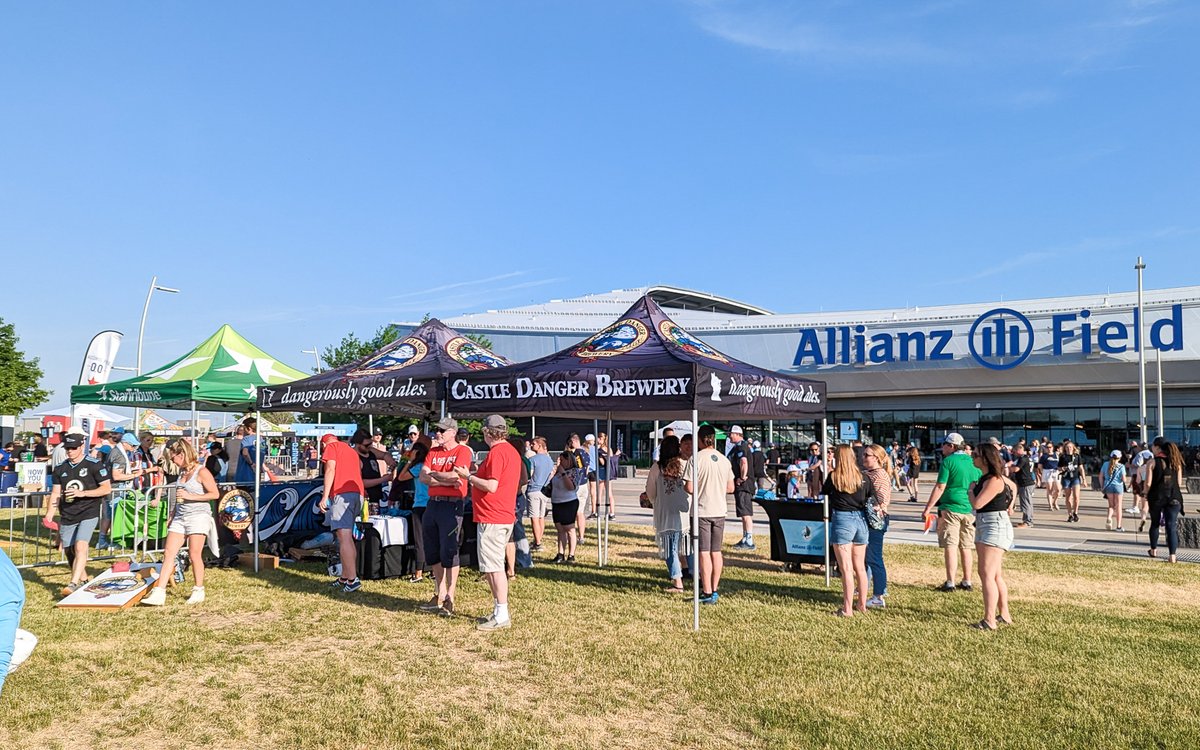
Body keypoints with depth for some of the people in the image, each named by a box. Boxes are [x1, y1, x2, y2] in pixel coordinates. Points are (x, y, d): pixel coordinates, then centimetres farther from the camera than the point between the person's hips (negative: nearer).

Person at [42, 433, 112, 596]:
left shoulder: (95, 464, -4)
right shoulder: (60, 468, 10)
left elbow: (107, 488, -6)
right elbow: (55, 492, 11)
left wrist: (83, 493, -17)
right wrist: (49, 513, -1)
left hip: (89, 513, -5)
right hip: (67, 515, 5)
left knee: (80, 546, -21)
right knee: (69, 551, 10)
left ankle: (73, 584, -25)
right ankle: (84, 581, 29)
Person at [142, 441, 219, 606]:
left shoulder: (201, 471, -9)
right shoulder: (182, 471, 14)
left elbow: (215, 494, -14)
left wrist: (190, 496, -17)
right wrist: (172, 514, 20)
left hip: (198, 516, -7)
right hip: (180, 517, 8)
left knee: (194, 554, -4)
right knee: (168, 553, 0)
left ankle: (199, 591, 11)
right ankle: (159, 593, -1)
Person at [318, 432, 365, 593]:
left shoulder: (330, 447, 7)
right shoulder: (351, 450, 30)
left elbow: (330, 470, -7)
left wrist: (325, 497, -11)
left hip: (342, 494, -8)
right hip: (358, 494, 8)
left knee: (344, 538, -11)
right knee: (348, 537, 16)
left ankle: (353, 580, -18)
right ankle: (345, 577, 21)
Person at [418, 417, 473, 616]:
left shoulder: (463, 451, -5)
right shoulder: (433, 452, 13)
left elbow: (454, 476, -18)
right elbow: (423, 477, 1)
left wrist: (433, 474, -3)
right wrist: (446, 481, -13)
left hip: (452, 505, -7)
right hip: (433, 503, 7)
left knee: (449, 551, -6)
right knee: (433, 551, 11)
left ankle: (450, 599, 1)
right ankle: (440, 595, 23)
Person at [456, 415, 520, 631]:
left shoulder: (497, 453, -17)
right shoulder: (511, 451, 14)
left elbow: (491, 486, -23)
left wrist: (468, 477, -11)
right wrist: (475, 476, 17)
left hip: (492, 519, -10)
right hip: (505, 516, 10)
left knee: (493, 567, -5)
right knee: (494, 566, 17)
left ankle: (502, 615, -1)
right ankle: (499, 611, 24)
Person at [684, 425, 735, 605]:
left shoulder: (696, 459, -12)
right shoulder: (724, 459, 4)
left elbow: (689, 488, -15)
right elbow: (730, 488, 8)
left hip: (702, 511, -5)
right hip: (719, 511, 5)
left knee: (704, 553, -1)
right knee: (716, 552, 14)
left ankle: (707, 593, -1)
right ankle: (715, 590, 22)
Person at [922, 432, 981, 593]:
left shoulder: (948, 461, -8)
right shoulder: (973, 462, 10)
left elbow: (940, 487, -12)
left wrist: (928, 508, -9)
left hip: (950, 509, -6)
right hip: (970, 510, 6)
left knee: (950, 547, -3)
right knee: (966, 548, 14)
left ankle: (950, 583, -3)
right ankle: (967, 582, 18)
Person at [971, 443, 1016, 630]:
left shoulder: (993, 481, -19)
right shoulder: (987, 477, 11)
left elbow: (977, 504, -22)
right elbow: (1013, 486, 30)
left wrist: (971, 489, -4)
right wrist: (1009, 504, 25)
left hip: (995, 527, -11)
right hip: (983, 527, 11)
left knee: (987, 574, -14)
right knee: (995, 575, 17)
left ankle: (989, 620, -16)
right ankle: (1004, 615, 28)